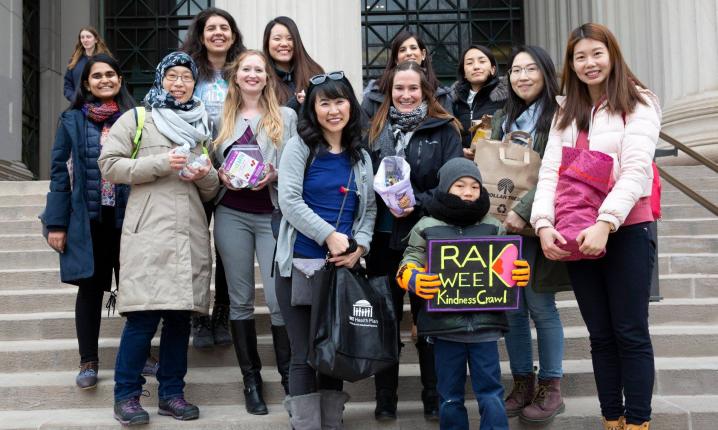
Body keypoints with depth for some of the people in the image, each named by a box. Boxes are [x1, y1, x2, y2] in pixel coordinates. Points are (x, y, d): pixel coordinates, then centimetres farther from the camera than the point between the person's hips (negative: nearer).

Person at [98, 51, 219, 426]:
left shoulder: (201, 126, 22)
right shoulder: (136, 119, 9)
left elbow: (211, 190, 23)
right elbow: (109, 164, -1)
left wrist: (205, 175, -1)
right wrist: (160, 163, -11)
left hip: (190, 232, 5)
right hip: (149, 230, -4)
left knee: (181, 313, 6)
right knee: (144, 314, -9)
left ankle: (171, 392, 17)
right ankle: (126, 394, 6)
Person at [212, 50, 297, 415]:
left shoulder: (286, 116, 7)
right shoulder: (222, 118, 13)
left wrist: (274, 175, -13)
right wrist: (220, 176, -6)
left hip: (273, 214, -2)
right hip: (232, 216, 2)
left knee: (279, 298, -6)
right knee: (241, 299, 7)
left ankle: (288, 374, 11)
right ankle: (251, 378, 18)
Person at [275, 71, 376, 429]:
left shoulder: (360, 157, 13)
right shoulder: (299, 146, 0)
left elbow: (369, 209, 9)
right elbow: (289, 201, -10)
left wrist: (359, 246, -8)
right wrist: (329, 235, -16)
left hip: (343, 267, 4)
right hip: (300, 265, -4)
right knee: (305, 355, 0)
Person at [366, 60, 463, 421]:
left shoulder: (444, 130, 1)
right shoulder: (375, 131, 11)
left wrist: (417, 203, -19)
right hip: (384, 238, 3)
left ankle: (434, 397, 21)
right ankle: (385, 398, 21)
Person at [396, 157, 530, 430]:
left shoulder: (494, 228, 9)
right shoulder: (426, 227, 4)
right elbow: (408, 264, 3)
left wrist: (521, 274, -8)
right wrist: (413, 279, -18)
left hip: (485, 323, 1)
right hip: (445, 324, 0)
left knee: (491, 396, 5)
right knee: (450, 398, 12)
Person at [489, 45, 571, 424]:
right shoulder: (502, 118, 14)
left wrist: (524, 211, -23)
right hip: (504, 224, 5)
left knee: (540, 306, 0)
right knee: (511, 307, 8)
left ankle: (550, 387, 15)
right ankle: (522, 383, 21)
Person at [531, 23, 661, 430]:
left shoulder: (638, 103, 1)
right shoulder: (566, 113, 15)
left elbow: (636, 170, -12)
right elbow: (549, 173, 5)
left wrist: (605, 223, -24)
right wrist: (544, 224, -11)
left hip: (626, 230, -4)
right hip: (576, 235, 5)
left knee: (630, 334, 0)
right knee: (601, 336, 10)